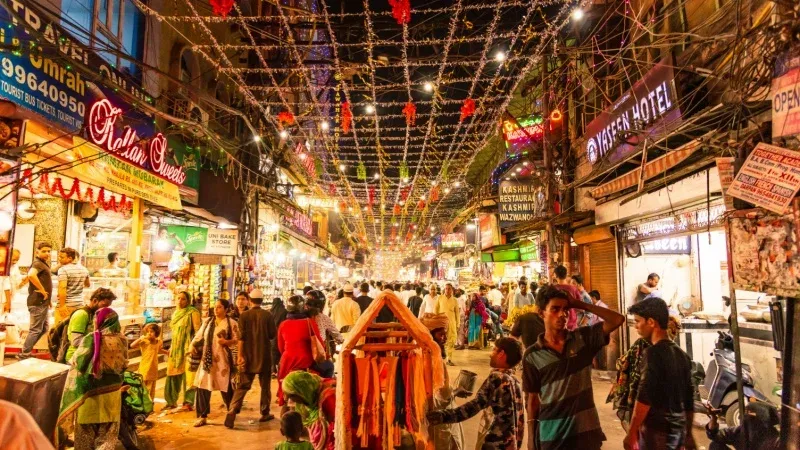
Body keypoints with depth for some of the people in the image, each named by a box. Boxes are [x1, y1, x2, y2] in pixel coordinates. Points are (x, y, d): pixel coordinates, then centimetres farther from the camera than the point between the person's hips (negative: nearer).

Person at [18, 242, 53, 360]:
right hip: (38, 302, -10)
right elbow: (31, 275, -36)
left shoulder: (43, 264, 18)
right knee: (35, 329, -4)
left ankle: (26, 351, 24)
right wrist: (42, 290, -27)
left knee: (44, 328, 18)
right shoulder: (38, 263, -14)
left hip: (42, 302, 10)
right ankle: (24, 355, 3)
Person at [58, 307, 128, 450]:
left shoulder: (90, 339, -15)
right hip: (112, 392, 2)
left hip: (90, 391, -2)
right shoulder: (122, 340, -5)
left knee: (87, 430, 17)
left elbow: (78, 363, -11)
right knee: (107, 432, 14)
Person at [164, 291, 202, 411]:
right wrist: (171, 347, 18)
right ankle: (172, 401, 23)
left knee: (187, 375, -6)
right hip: (175, 348, 8)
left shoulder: (193, 312, -8)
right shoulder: (176, 313, 15)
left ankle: (188, 402, -1)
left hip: (187, 347, -7)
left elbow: (197, 330, -12)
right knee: (173, 374, 12)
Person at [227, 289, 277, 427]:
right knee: (265, 385, 11)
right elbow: (273, 335, -2)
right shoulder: (267, 315, -5)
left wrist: (240, 355, -5)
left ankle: (232, 410, -10)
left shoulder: (244, 315, -4)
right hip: (264, 355, -1)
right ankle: (265, 413, 16)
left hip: (248, 356, 1)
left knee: (243, 386, 6)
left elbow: (241, 337, -8)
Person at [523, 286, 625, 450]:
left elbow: (618, 320, -11)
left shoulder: (583, 338, -1)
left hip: (586, 430, 1)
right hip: (551, 435, -1)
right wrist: (532, 436, 0)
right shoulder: (532, 355, -5)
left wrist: (579, 304, -10)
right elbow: (533, 398, 1)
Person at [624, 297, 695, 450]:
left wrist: (631, 433, -14)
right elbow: (689, 398, 15)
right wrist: (688, 433, 23)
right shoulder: (681, 354, 9)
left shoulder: (653, 353, -15)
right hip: (679, 428, 8)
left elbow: (644, 398, -19)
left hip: (657, 431, -8)